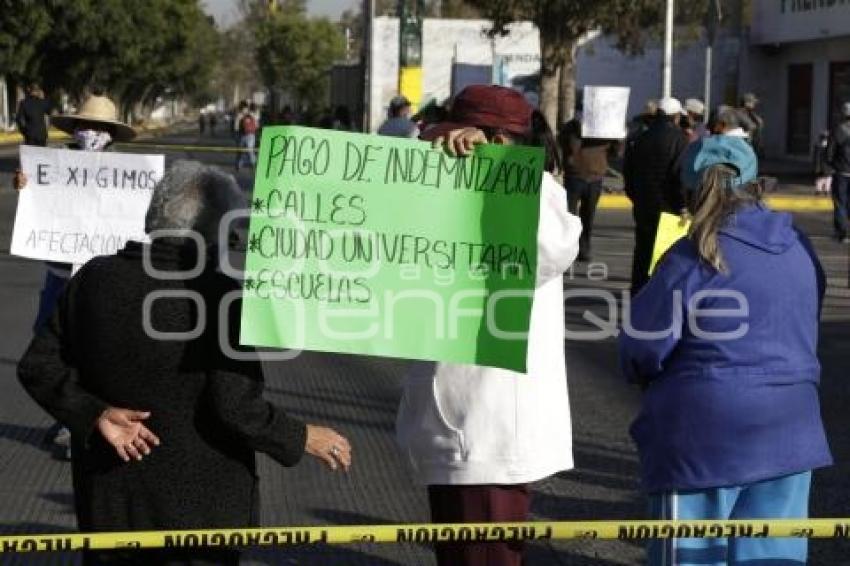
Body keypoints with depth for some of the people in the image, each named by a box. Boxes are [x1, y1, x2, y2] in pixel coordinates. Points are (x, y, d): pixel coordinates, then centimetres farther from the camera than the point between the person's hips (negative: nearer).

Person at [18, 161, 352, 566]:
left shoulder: (93, 278, 0)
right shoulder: (216, 294, -16)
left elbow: (36, 367, 0)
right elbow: (237, 408, -19)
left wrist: (96, 415, -6)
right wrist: (301, 439, -6)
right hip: (197, 505, -4)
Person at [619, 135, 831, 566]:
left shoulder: (695, 257, -13)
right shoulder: (798, 249, 5)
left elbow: (642, 347, -11)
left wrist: (647, 374, 10)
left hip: (707, 438, -5)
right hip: (789, 434, 5)